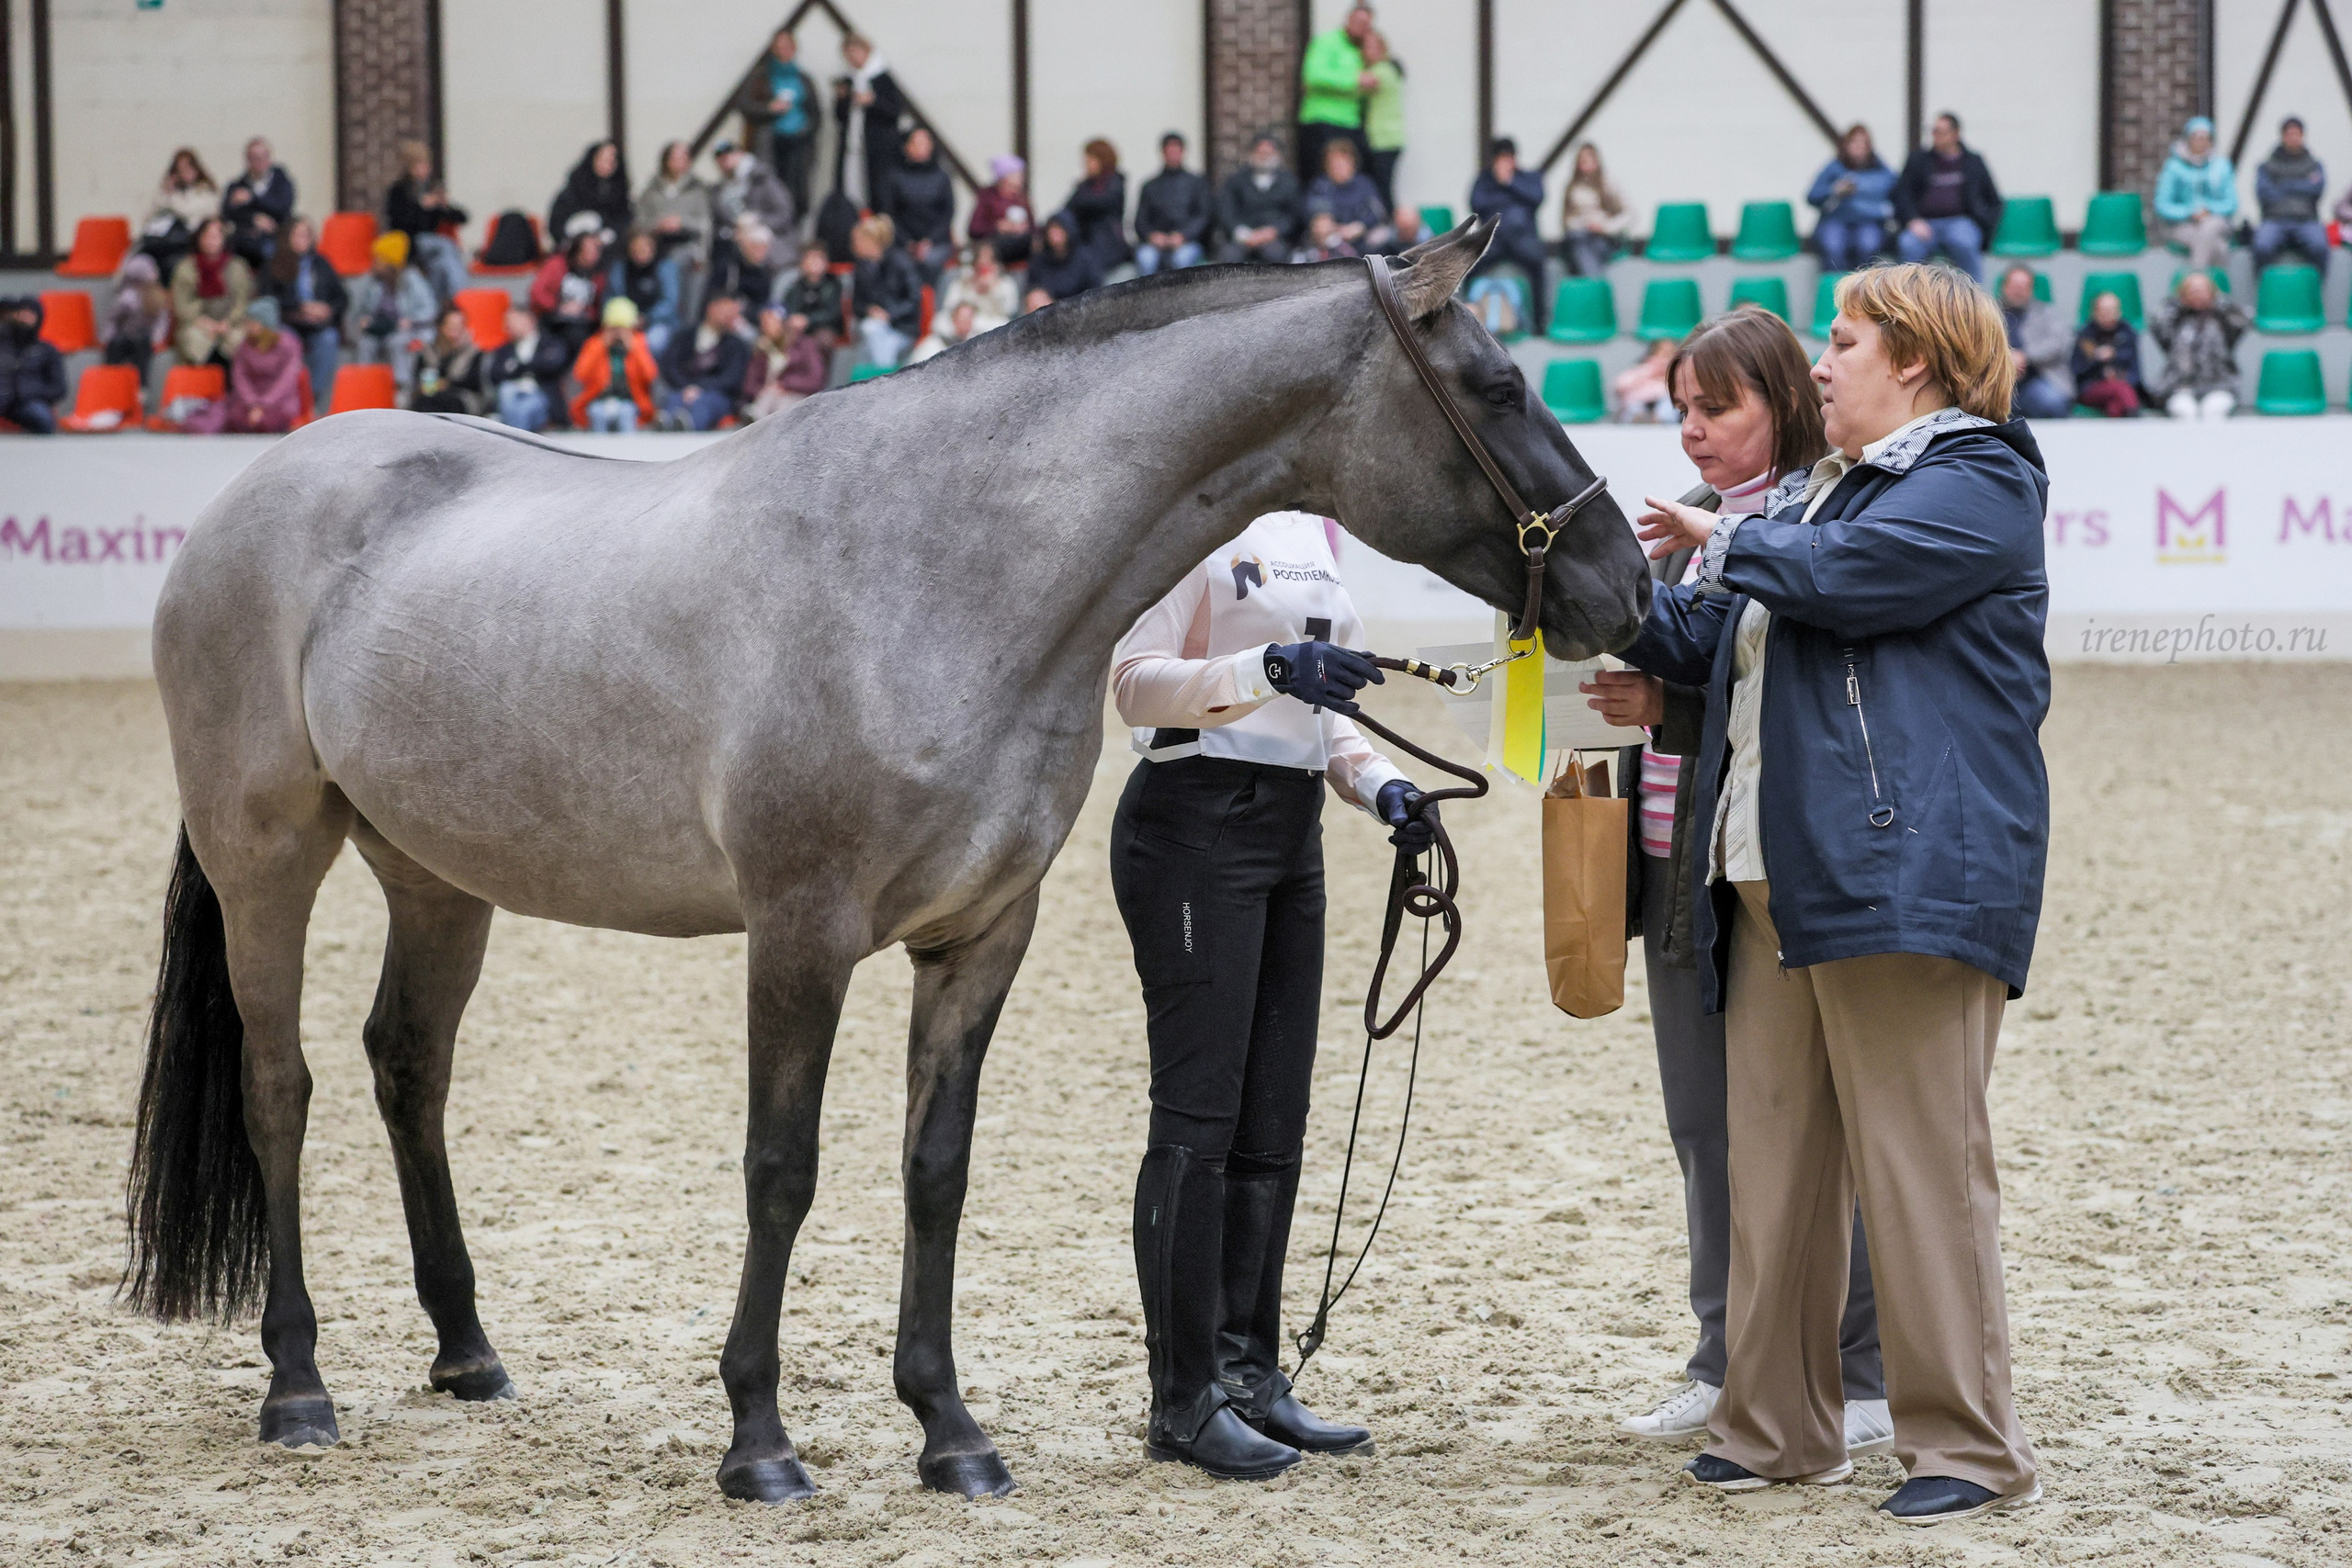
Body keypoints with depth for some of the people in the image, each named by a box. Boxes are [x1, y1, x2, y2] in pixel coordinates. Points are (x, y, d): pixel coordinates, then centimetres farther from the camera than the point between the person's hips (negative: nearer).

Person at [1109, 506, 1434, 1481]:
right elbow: (1136, 683, -16)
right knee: (1198, 1118, -6)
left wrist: (1380, 786, 4)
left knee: (1274, 1127, 10)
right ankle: (1185, 1402, -2)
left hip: (1292, 834, 8)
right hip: (1195, 825, -8)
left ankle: (1249, 1378, 17)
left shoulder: (1314, 525, 15)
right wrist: (1269, 669, -28)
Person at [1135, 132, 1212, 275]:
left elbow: (1205, 215, 4)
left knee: (1183, 257, -36)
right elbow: (1140, 220, 13)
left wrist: (1183, 235, -13)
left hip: (1187, 243, -1)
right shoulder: (1150, 186, 20)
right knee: (1145, 258, -33)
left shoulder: (1197, 182, 15)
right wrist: (1152, 235, -10)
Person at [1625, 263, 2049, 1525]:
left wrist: (1724, 541, -3)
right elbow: (1718, 641, 30)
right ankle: (1780, 1429, 15)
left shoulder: (1976, 482, -4)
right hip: (1773, 883, 9)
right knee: (1772, 1159, 9)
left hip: (1906, 874, -9)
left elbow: (1841, 573, -19)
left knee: (1918, 1161, -8)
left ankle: (1969, 1447, -3)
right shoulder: (1823, 490, 24)